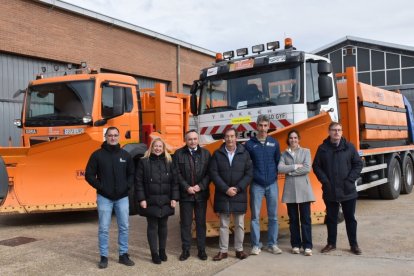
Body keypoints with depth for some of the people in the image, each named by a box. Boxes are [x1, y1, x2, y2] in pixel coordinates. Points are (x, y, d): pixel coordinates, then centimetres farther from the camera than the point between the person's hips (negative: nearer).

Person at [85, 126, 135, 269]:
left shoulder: (125, 155, 5)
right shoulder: (97, 155, -3)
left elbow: (132, 173, 12)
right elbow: (89, 175, -1)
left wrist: (127, 186, -3)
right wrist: (100, 187, -10)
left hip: (122, 197, 3)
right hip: (104, 197, -2)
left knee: (124, 227, 7)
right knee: (104, 229, 3)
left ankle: (123, 255, 20)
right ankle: (104, 257, 14)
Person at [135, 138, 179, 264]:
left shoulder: (169, 162, 5)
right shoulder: (144, 162, -2)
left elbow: (174, 181, 4)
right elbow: (138, 181, -3)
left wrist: (174, 198, -2)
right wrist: (141, 199, -9)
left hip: (165, 201, 2)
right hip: (150, 201, -2)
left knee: (163, 226, 12)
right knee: (152, 227, 4)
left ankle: (162, 250, 27)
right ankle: (154, 253, 14)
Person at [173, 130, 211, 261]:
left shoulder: (205, 153, 4)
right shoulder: (179, 154, 0)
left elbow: (209, 173, 0)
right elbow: (177, 174, -4)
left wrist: (200, 186, -11)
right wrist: (187, 187, -12)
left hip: (201, 194, 1)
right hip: (185, 194, -1)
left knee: (201, 223, 9)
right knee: (185, 223, 6)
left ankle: (201, 250, 20)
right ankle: (186, 250, 18)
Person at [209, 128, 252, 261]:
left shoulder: (244, 153, 1)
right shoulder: (217, 154, 1)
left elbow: (249, 173, -2)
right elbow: (214, 173, -5)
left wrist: (237, 188, -12)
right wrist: (226, 189, -13)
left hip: (239, 195, 0)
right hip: (222, 195, 0)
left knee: (239, 225, 9)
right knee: (223, 225, 8)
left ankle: (239, 249, 21)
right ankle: (223, 251, 17)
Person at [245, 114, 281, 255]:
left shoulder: (274, 143, 7)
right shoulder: (250, 144, 1)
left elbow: (278, 162, 10)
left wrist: (274, 174, 0)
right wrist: (251, 177, -2)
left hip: (272, 184, 2)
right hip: (256, 185, -2)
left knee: (273, 216, 6)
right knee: (255, 216, 2)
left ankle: (272, 244, 17)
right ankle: (256, 245, 11)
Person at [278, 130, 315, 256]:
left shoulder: (306, 151, 6)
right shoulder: (284, 154, 10)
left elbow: (307, 168, -8)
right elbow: (280, 168, -7)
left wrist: (290, 172, -7)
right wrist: (296, 166, -11)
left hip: (303, 189, -1)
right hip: (290, 189, 2)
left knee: (305, 218, -2)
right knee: (293, 219, 7)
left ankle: (307, 246, 3)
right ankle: (296, 245, 15)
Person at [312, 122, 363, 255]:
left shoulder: (349, 147, 0)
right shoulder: (322, 148, 1)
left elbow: (358, 164, 1)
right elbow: (316, 166, 2)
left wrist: (350, 180, -9)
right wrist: (325, 181, -8)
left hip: (348, 190, 0)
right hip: (330, 191, 1)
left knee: (350, 218, 10)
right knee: (331, 218, 11)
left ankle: (354, 244, 22)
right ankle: (331, 243, 24)